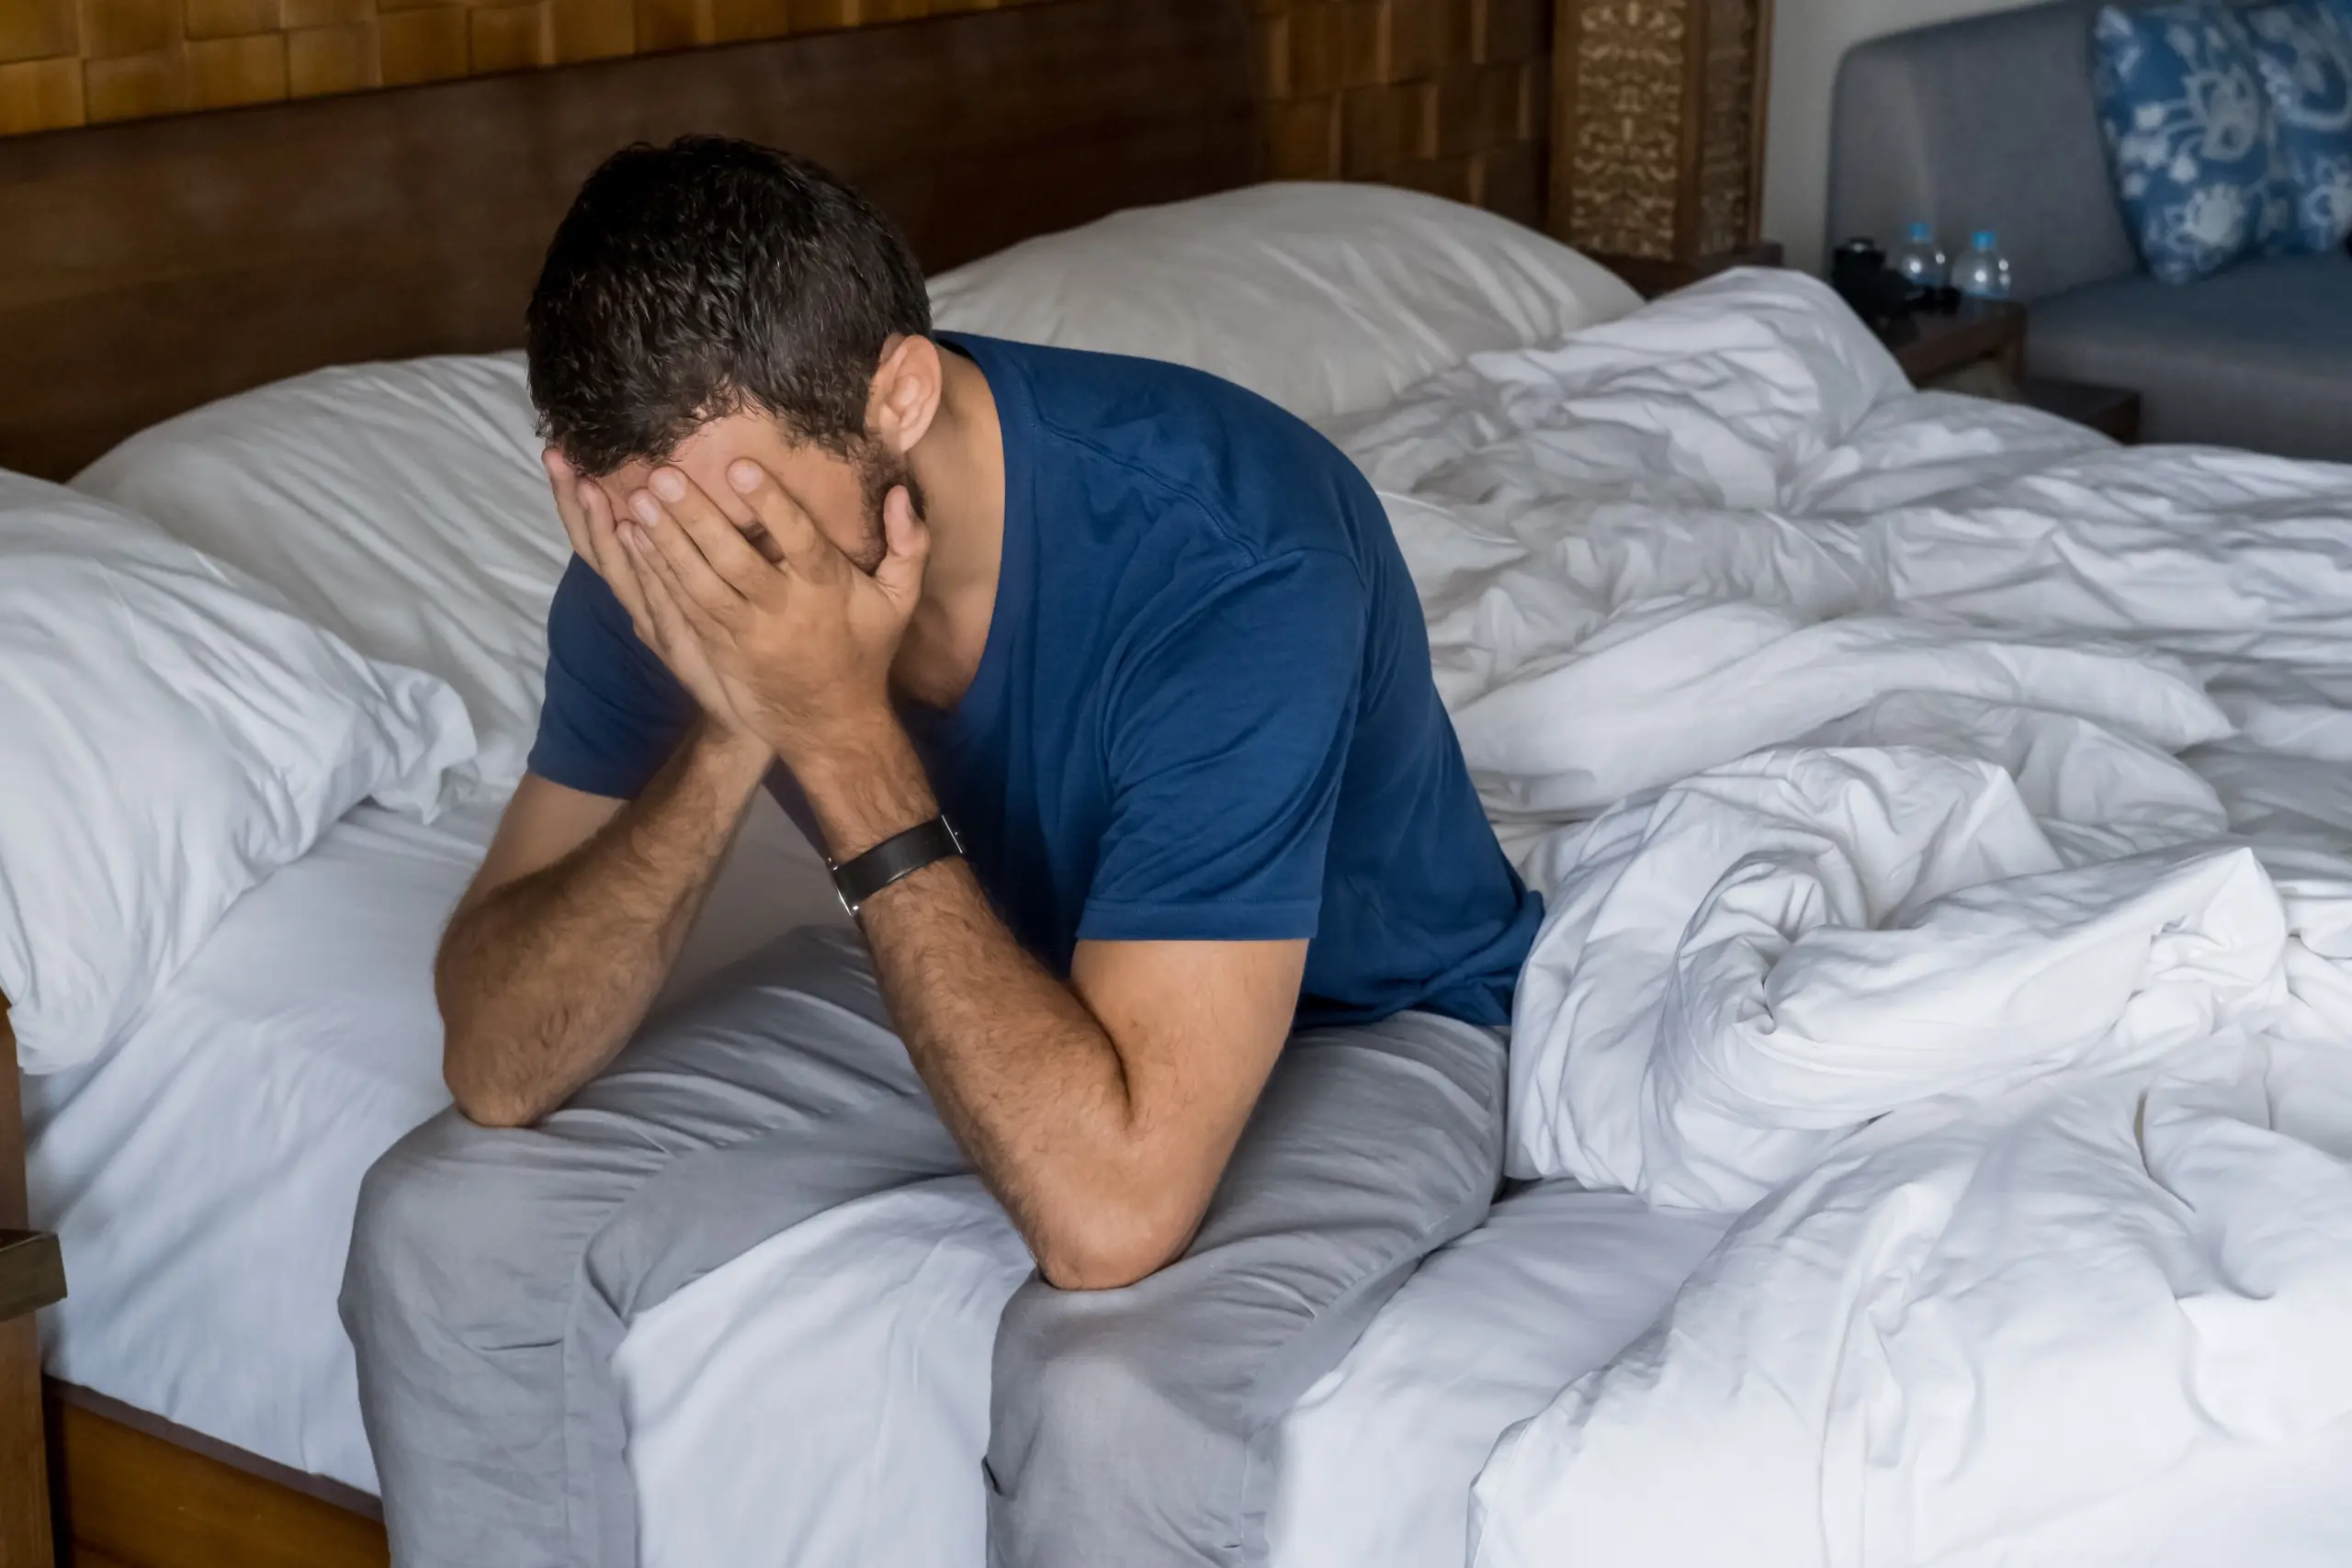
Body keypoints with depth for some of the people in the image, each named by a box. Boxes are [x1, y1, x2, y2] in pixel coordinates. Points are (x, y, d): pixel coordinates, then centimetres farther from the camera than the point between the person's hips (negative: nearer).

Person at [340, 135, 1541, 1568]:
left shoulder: (1226, 558, -37)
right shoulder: (682, 539, -19)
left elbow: (1108, 1213, -41)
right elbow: (499, 1069, -19)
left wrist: (841, 734, -41)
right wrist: (730, 737, -35)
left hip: (1351, 1020, -5)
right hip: (958, 965, 5)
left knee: (1112, 1390, -36)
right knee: (445, 1224, -10)